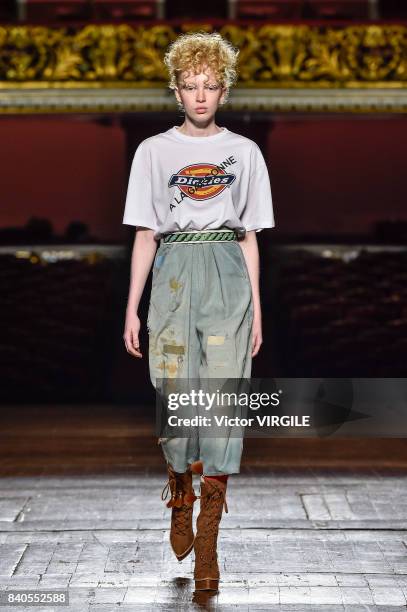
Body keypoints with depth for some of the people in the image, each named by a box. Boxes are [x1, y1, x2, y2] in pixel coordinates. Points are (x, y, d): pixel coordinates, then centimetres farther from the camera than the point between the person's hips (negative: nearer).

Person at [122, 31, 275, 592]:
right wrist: (132, 308, 3)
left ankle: (208, 540, -6)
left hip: (228, 276, 0)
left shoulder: (244, 152, 10)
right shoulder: (154, 150, 8)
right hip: (174, 272, 0)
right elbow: (145, 235, 9)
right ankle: (180, 500, 27)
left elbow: (249, 236, 12)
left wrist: (256, 309, 8)